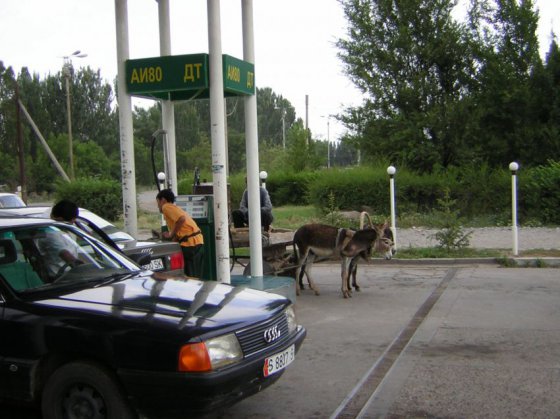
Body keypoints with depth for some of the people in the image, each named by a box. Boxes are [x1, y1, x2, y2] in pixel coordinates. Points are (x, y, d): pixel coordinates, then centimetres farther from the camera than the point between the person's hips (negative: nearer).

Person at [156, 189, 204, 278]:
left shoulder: (166, 207, -2)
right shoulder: (175, 208, 25)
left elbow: (181, 219, -19)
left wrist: (171, 234, -9)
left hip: (190, 243, -9)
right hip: (198, 241, 10)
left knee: (189, 276, -6)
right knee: (196, 277, 13)